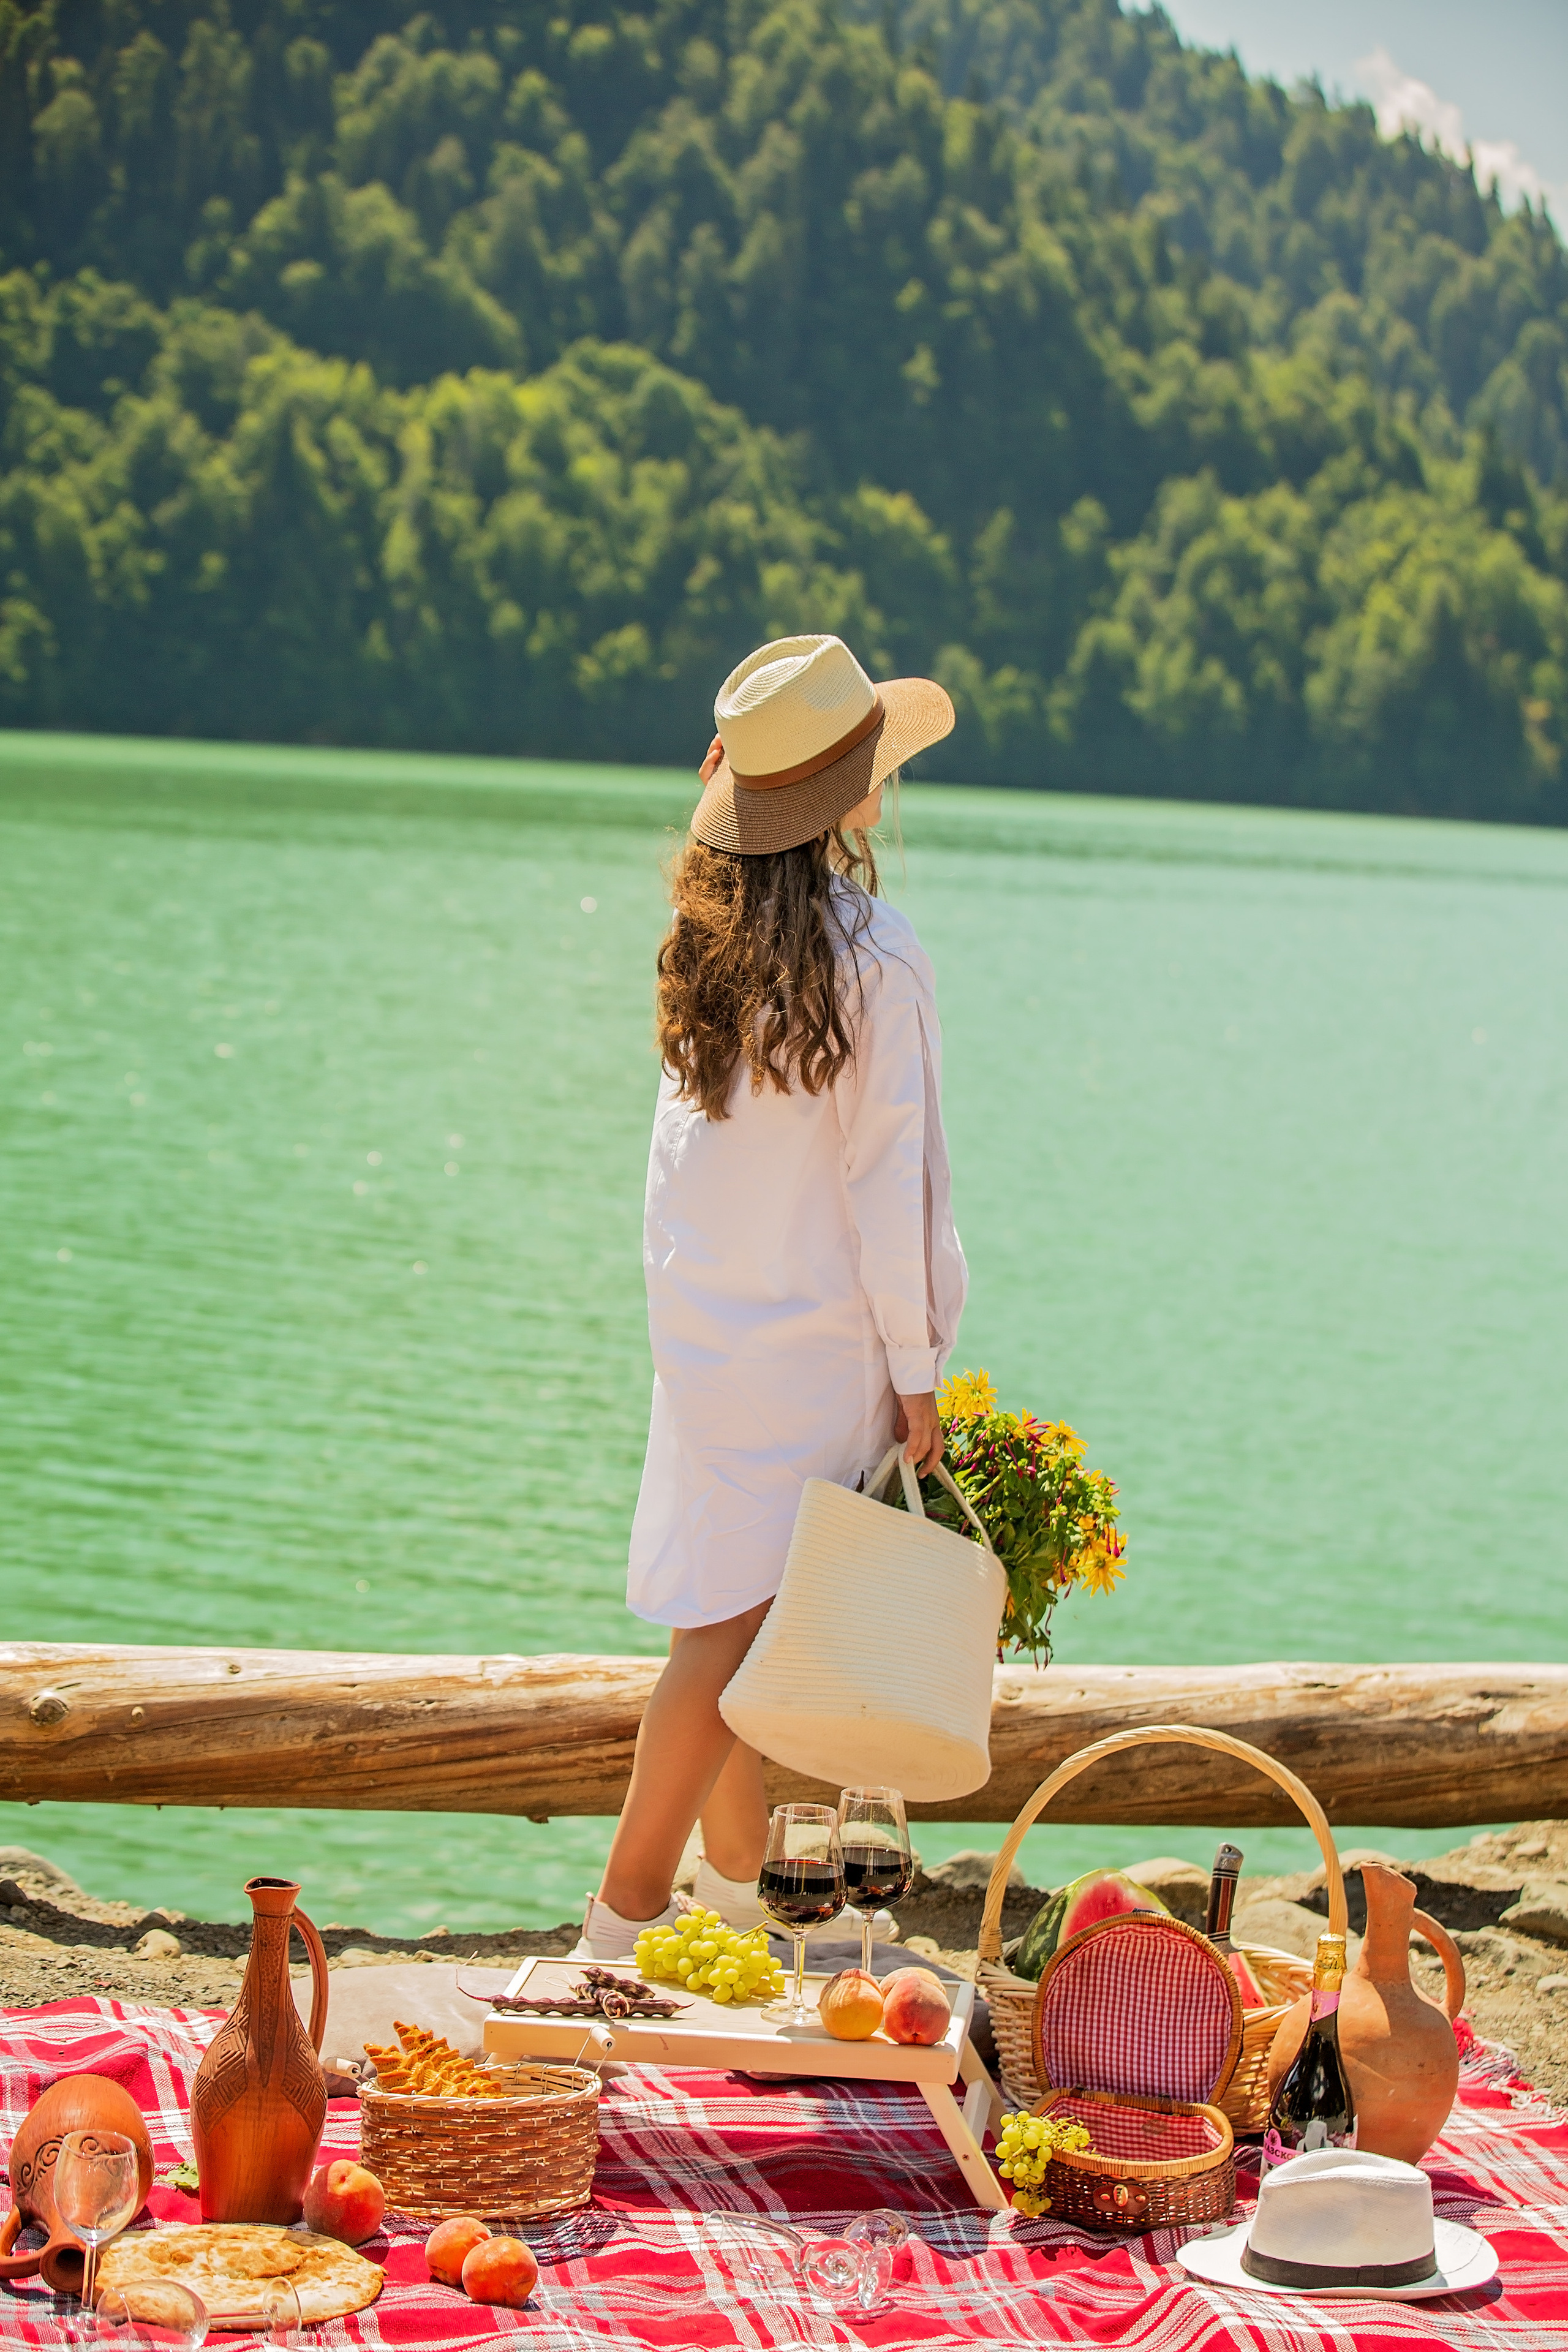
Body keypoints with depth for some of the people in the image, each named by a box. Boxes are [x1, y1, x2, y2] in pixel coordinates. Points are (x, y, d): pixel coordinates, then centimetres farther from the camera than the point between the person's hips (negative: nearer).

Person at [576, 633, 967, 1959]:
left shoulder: (713, 931, 3)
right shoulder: (871, 956, -17)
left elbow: (698, 1133, 8)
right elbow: (889, 1177, -14)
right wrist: (917, 1374, -7)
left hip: (701, 1317, 7)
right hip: (813, 1336, -7)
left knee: (736, 1610, 17)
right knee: (740, 1622, -1)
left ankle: (737, 1873, 29)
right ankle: (628, 1912, 0)